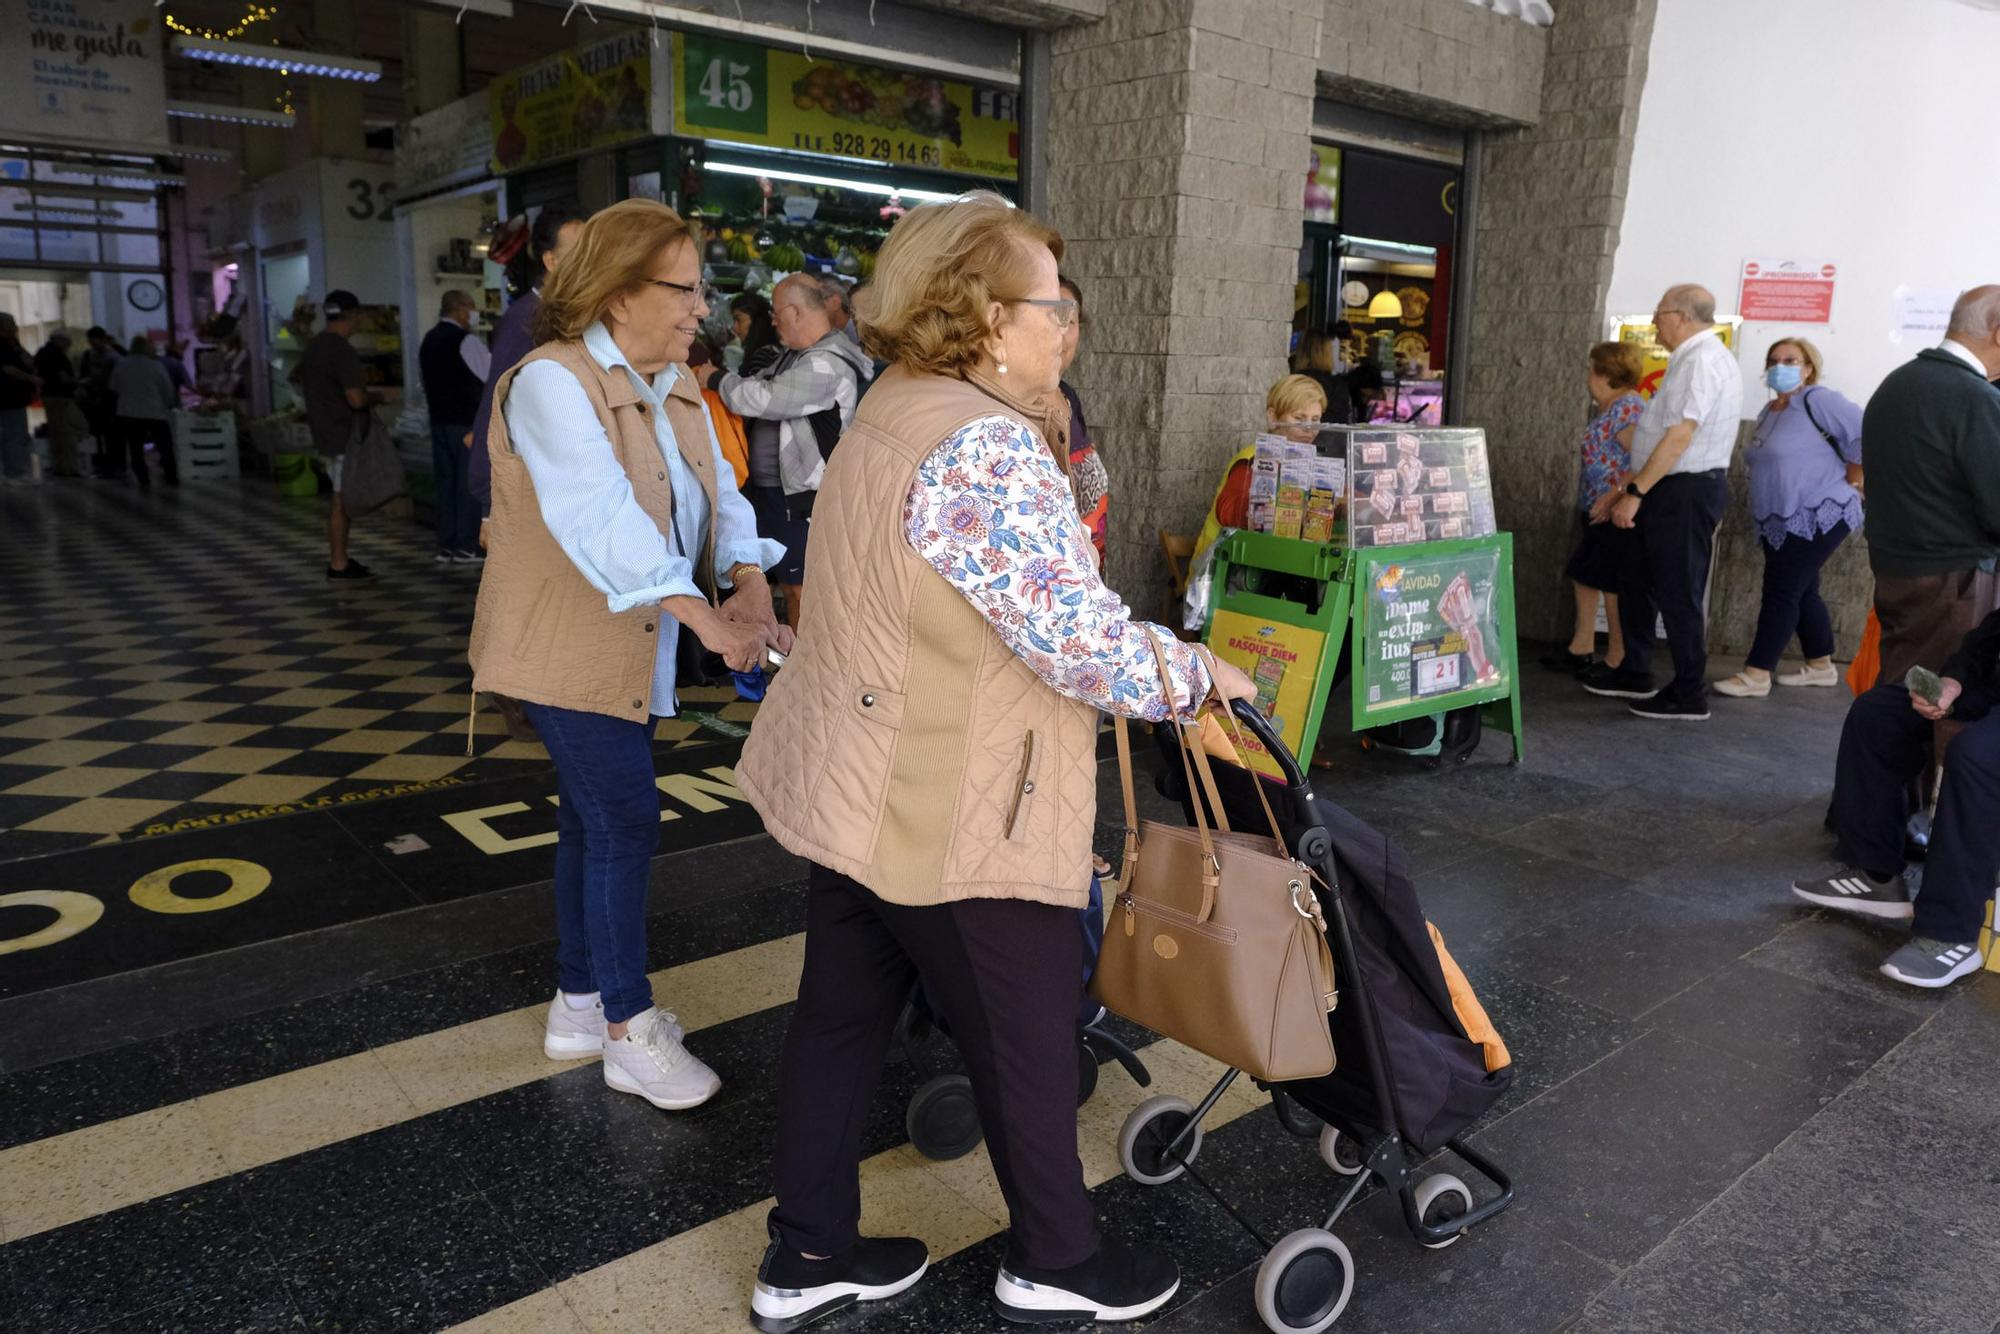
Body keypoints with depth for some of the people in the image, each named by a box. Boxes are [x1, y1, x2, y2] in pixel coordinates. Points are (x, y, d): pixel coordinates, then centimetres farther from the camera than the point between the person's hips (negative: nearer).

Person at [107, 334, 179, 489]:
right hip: (155, 412, -1)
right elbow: (168, 391, -3)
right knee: (165, 446, 13)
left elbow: (113, 387, 10)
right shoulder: (157, 365, -9)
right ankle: (172, 477, 20)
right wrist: (167, 405, 15)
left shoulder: (121, 364, -1)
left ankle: (144, 480, 2)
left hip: (129, 412, 2)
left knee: (136, 448, 8)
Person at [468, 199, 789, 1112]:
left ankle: (579, 1003, 30)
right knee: (625, 823, -6)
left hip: (632, 651, 8)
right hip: (565, 650, -8)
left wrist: (748, 582, -19)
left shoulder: (674, 387, 8)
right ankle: (629, 1030, 8)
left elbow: (718, 489, 0)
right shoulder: (554, 382, -19)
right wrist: (702, 615, -41)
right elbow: (602, 516, -33)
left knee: (593, 820, 16)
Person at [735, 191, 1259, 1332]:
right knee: (1031, 1036, 10)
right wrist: (1198, 678, -8)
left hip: (851, 789, 10)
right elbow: (1081, 640, -24)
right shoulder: (989, 447, -23)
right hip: (957, 818, -10)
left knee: (843, 1014, 18)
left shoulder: (891, 413, 10)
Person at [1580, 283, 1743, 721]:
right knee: (1636, 581, 17)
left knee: (1679, 593, -3)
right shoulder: (1695, 357, 15)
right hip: (1673, 488, 10)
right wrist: (1635, 482, 18)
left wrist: (1635, 493, -23)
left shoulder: (1702, 360, -16)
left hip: (1687, 490, -10)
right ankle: (1635, 674, 29)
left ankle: (1689, 696, 7)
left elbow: (1679, 436, -24)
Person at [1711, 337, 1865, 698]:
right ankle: (1821, 665, 27)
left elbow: (1866, 438, -19)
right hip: (1780, 521, 9)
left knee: (1780, 592, -10)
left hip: (1817, 518, -9)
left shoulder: (1819, 401, -13)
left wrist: (1845, 480, -10)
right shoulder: (1769, 412, 14)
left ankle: (1756, 675, -9)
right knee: (1802, 593, 15)